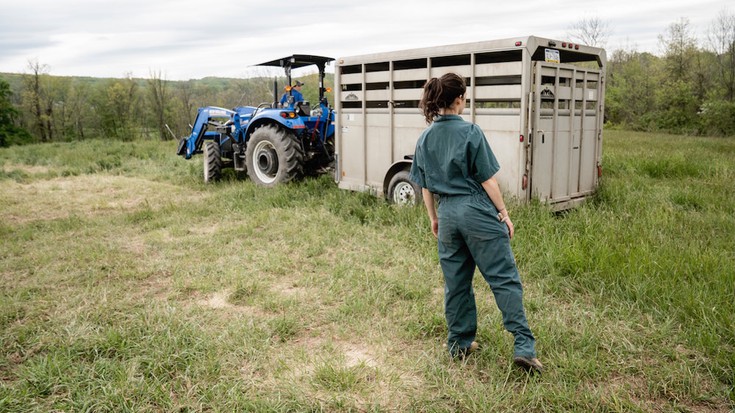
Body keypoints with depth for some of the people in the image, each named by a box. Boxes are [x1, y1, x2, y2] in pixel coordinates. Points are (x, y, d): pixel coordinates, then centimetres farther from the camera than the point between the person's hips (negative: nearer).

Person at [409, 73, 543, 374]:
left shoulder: (425, 138, 6)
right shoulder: (470, 132, -9)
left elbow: (425, 186, 11)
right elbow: (487, 180, -9)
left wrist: (433, 218, 22)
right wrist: (504, 213, 0)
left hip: (447, 214, 6)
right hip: (478, 212, -5)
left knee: (456, 282, 14)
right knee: (504, 279, -1)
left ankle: (459, 344, 24)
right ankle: (524, 346, -3)